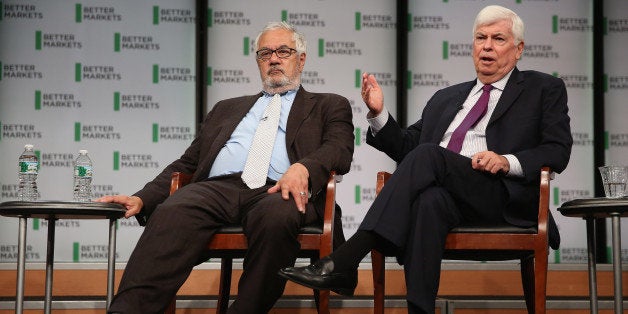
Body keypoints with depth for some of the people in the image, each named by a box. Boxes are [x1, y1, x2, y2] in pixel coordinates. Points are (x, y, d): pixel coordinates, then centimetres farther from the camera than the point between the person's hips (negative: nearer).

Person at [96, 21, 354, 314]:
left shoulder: (329, 106, 25)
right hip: (217, 188, 3)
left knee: (276, 217, -40)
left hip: (276, 191, -2)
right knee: (171, 213, -32)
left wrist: (303, 168, -19)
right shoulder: (227, 108, 34)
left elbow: (339, 150, 5)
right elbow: (187, 163, 27)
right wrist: (143, 199, 8)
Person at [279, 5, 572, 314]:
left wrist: (509, 161, -14)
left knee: (428, 155, -31)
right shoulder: (445, 98, 31)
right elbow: (406, 148, 26)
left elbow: (557, 151, 5)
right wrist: (378, 114, 8)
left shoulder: (544, 89, 18)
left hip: (503, 196, -3)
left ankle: (344, 261, -39)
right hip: (442, 191, 3)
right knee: (429, 201, -37)